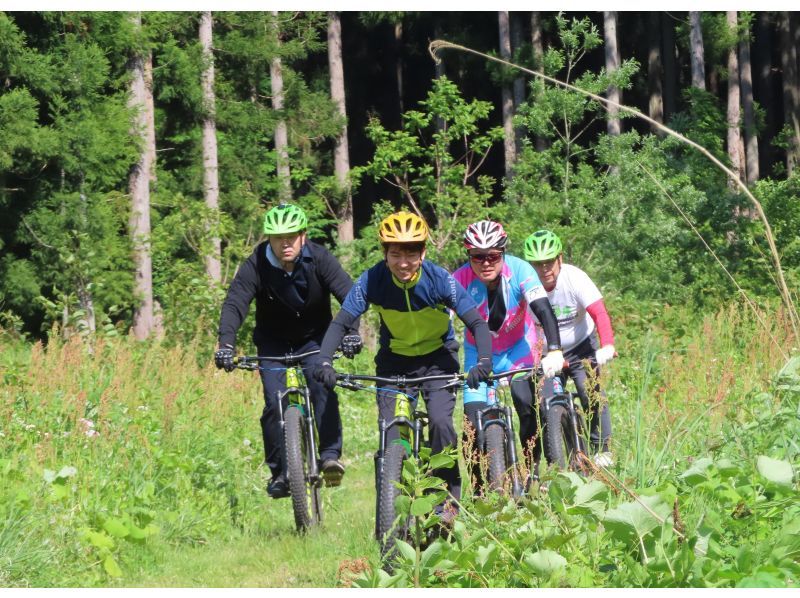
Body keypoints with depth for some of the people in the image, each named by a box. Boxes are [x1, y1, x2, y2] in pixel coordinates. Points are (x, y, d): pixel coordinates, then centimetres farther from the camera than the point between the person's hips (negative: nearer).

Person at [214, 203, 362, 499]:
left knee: (322, 386, -26)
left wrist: (352, 331, -45)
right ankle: (279, 472, -4)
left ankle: (330, 455, -24)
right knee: (275, 402, -15)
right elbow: (234, 305, -29)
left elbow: (349, 295, -27)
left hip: (314, 338, 0)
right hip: (274, 343, 0)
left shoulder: (319, 259, -19)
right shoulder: (256, 265, -21)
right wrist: (226, 344, -46)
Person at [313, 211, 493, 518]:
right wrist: (324, 362, -36)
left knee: (440, 421, -23)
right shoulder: (372, 281, -22)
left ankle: (448, 497, -7)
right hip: (394, 361, 1)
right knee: (391, 436, -11)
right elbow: (341, 323, -20)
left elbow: (477, 323, -23)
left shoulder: (440, 280, -24)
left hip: (437, 357, -1)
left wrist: (483, 362, -41)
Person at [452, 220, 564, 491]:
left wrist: (554, 350, -46)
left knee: (527, 408, -22)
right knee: (474, 423, -12)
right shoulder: (460, 280, -24)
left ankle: (531, 471, -2)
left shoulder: (519, 270, -25)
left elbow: (543, 310, -32)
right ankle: (481, 487, 5)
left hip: (518, 349, -1)